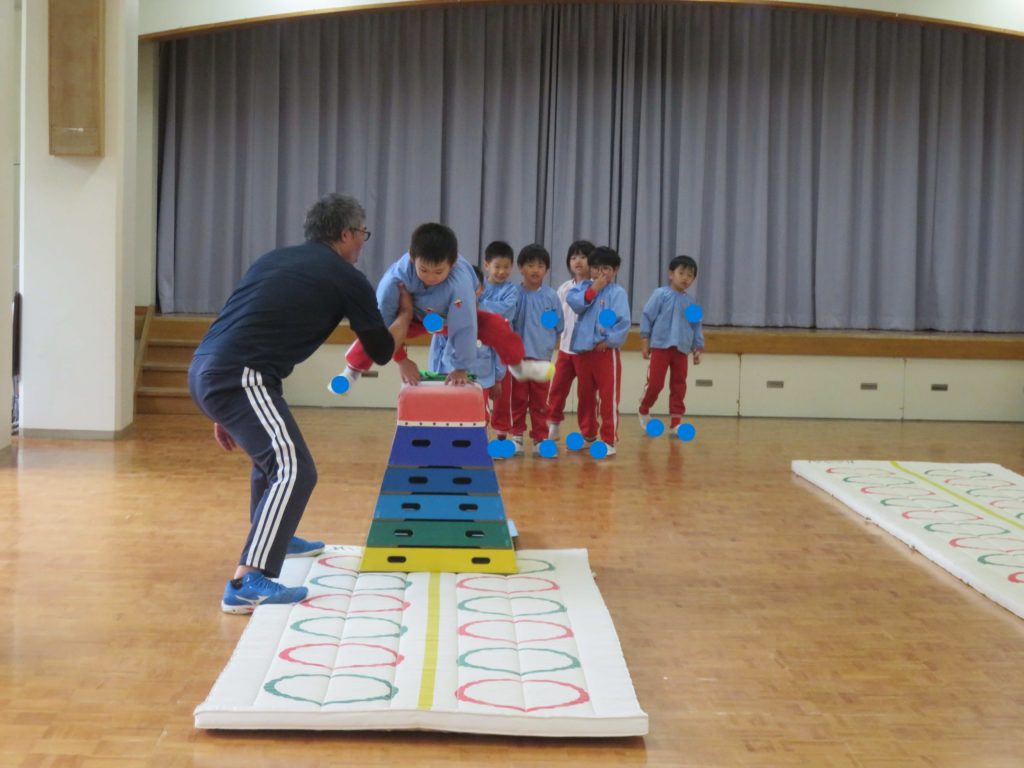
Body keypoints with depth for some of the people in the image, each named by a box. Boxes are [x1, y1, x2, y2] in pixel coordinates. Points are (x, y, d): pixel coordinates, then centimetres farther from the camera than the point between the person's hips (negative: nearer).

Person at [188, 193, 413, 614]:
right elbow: (381, 350, 16)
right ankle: (246, 584, -22)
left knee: (272, 451, 31)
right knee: (294, 470, -12)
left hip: (204, 368, 9)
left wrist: (224, 414, 31)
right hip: (238, 377, -9)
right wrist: (405, 315, 38)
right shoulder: (346, 278, 4)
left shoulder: (276, 258, 24)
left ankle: (273, 535, 51)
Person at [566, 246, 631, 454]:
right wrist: (592, 290, -15)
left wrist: (609, 340, -17)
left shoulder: (617, 292, -5)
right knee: (585, 395, 14)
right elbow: (573, 301, -9)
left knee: (609, 397, -4)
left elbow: (623, 321, -12)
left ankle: (609, 440, 1)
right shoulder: (584, 287, 9)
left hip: (606, 350, -5)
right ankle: (587, 435, 28)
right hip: (583, 349, 5)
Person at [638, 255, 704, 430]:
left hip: (681, 350, 4)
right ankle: (644, 411, 21)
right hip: (660, 346, -4)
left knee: (679, 385, 4)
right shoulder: (661, 294, -4)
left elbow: (696, 327, 15)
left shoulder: (690, 302, 9)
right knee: (655, 383, -4)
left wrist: (698, 349, 10)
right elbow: (647, 316, -3)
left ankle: (675, 421, 10)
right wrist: (644, 340, -6)